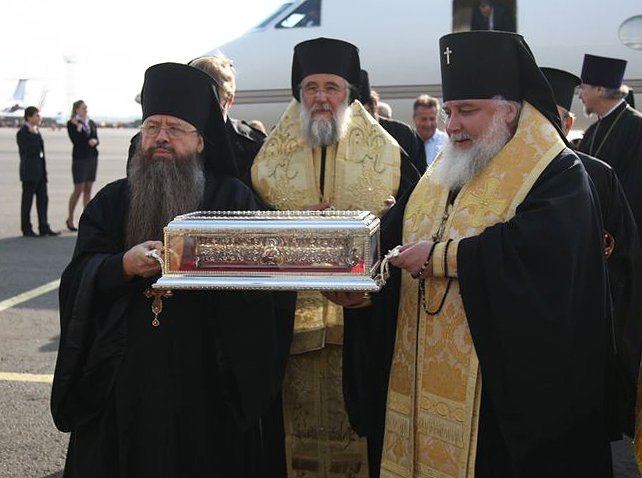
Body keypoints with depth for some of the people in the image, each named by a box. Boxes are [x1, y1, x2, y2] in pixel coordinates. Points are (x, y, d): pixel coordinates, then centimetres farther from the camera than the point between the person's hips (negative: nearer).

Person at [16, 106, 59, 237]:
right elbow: (29, 150, -22)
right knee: (27, 201, 1)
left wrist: (44, 171, 16)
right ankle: (26, 229, 8)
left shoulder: (36, 131, 15)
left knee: (43, 199, 7)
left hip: (40, 172, 8)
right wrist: (34, 134, -20)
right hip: (29, 173, -8)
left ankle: (44, 227, 11)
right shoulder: (22, 133, -11)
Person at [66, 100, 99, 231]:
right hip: (79, 158, -5)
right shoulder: (72, 123, -4)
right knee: (78, 190, -3)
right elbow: (75, 140, -13)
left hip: (92, 157, 5)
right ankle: (70, 219, 9)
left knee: (88, 190, 6)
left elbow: (96, 139, 11)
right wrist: (78, 128, -22)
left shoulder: (91, 122, 12)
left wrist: (94, 141, -10)